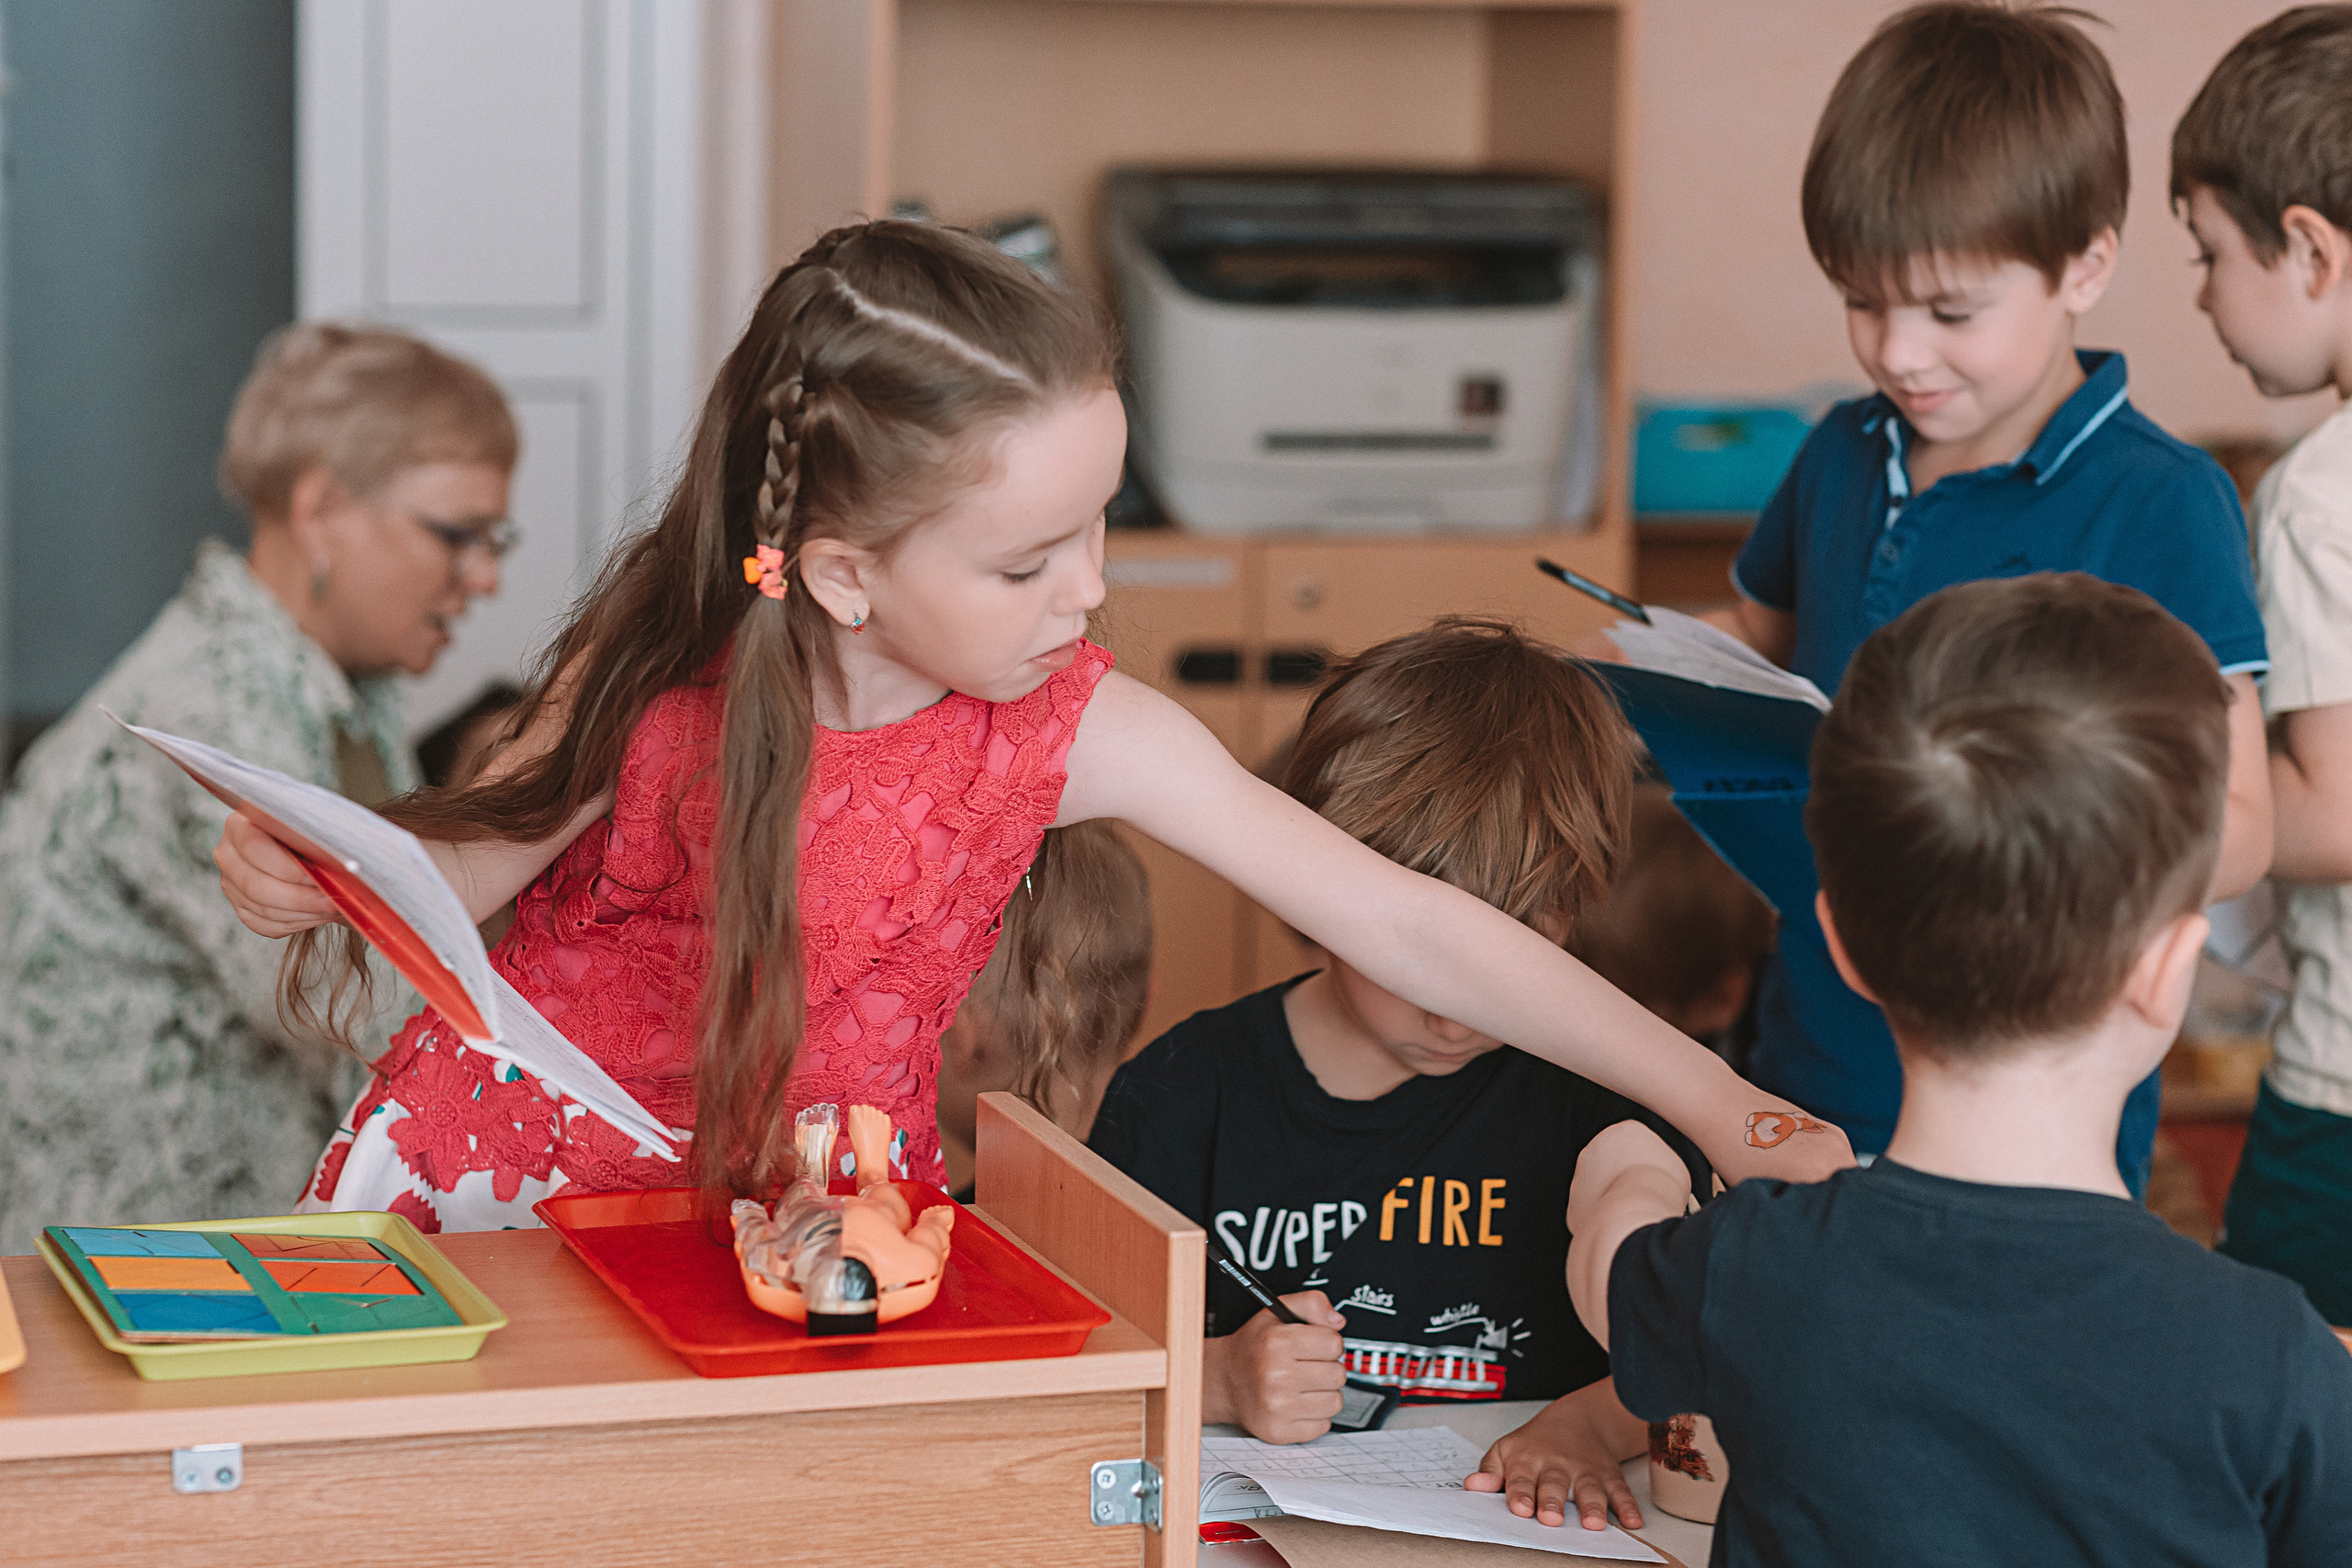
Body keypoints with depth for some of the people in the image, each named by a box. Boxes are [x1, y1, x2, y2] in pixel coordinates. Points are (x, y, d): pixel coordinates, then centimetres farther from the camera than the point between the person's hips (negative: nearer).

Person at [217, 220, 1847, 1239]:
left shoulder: (1075, 730, -17)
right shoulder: (659, 686, -19)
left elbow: (1402, 924, -17)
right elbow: (451, 885, -5)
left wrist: (1720, 1107, -18)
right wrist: (312, 881, -29)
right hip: (514, 1175, -1)